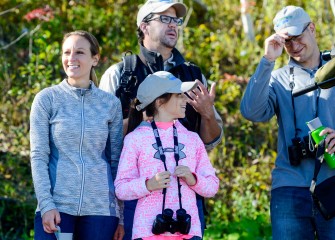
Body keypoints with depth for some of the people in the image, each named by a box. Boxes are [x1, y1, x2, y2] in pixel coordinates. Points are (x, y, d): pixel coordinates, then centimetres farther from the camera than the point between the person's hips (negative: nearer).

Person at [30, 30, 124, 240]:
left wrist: (121, 215, 6)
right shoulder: (47, 99, 3)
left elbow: (116, 161, 10)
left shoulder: (111, 104, 8)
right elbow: (38, 156, -1)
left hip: (100, 207, 2)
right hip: (57, 206, -1)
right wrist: (46, 205, -10)